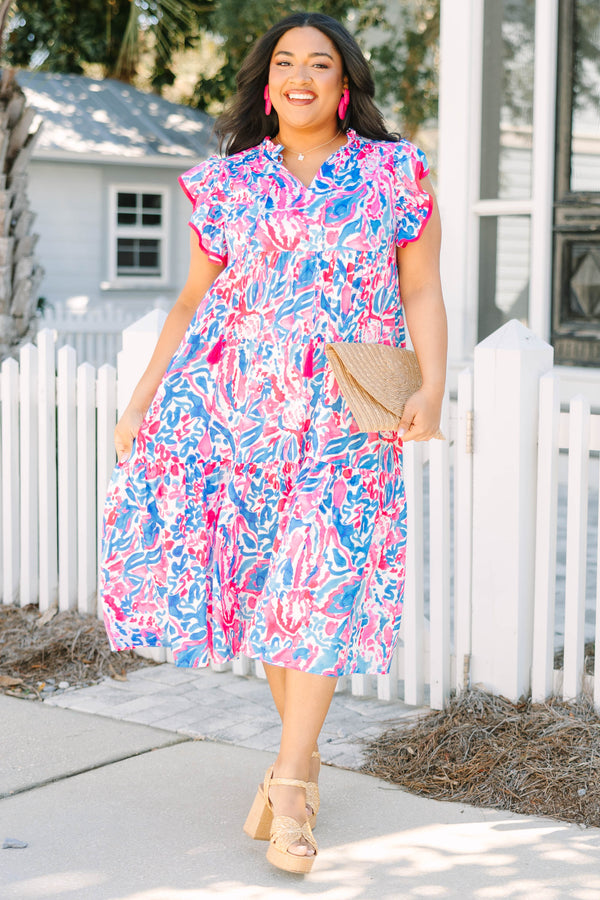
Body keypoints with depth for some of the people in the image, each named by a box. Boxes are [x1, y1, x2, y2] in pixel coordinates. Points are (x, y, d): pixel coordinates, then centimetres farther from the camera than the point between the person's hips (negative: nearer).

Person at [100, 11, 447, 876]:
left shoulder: (396, 172, 5)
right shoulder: (229, 181, 10)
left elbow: (422, 293, 3)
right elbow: (195, 297, 13)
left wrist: (431, 387, -12)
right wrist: (142, 396, 8)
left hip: (346, 411, -2)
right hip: (231, 396, 2)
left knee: (323, 576, -7)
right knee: (255, 569, 2)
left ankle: (287, 786, -1)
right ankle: (302, 751, 20)